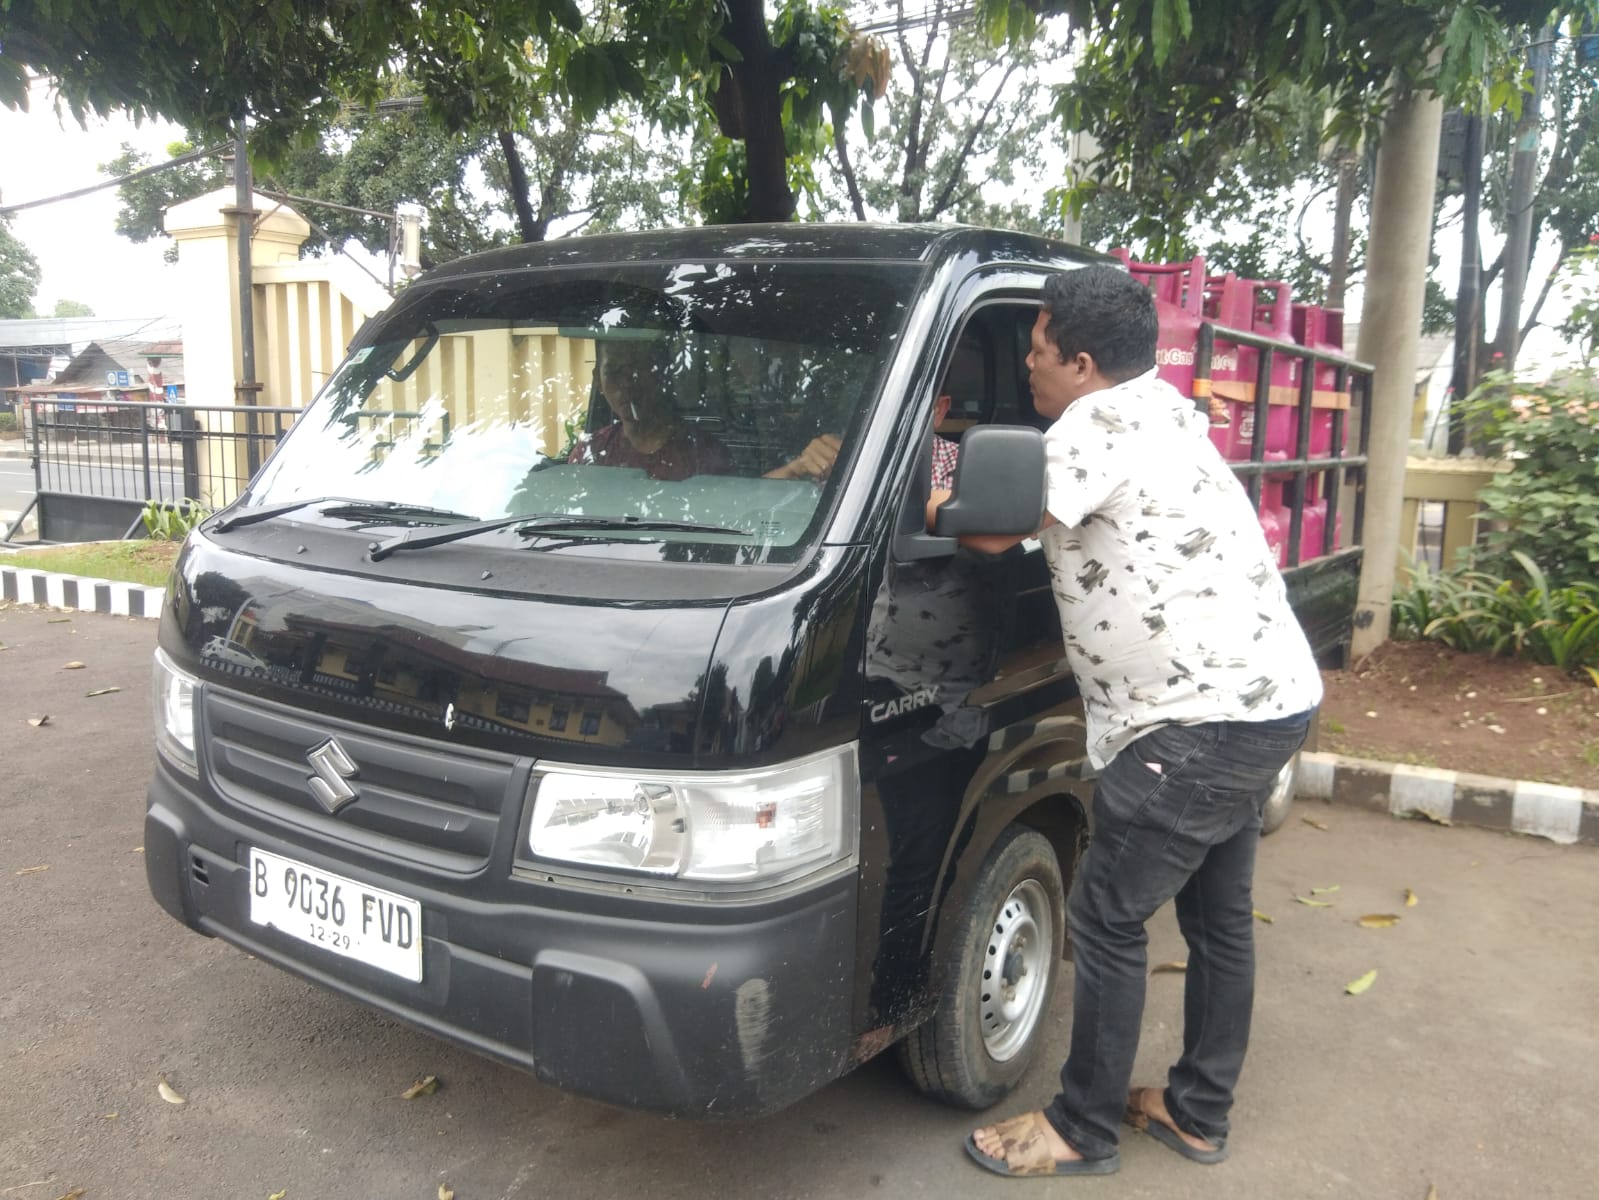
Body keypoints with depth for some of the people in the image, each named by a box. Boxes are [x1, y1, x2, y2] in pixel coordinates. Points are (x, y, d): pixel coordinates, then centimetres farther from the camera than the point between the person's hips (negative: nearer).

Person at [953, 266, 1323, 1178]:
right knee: (1218, 913, 19)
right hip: (1269, 697, 11)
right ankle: (1200, 1112, 35)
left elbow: (993, 530, -15)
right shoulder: (1160, 408, 15)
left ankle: (1083, 1131, 16)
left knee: (1107, 918, 1)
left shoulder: (1099, 424, -16)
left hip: (1208, 720, -10)